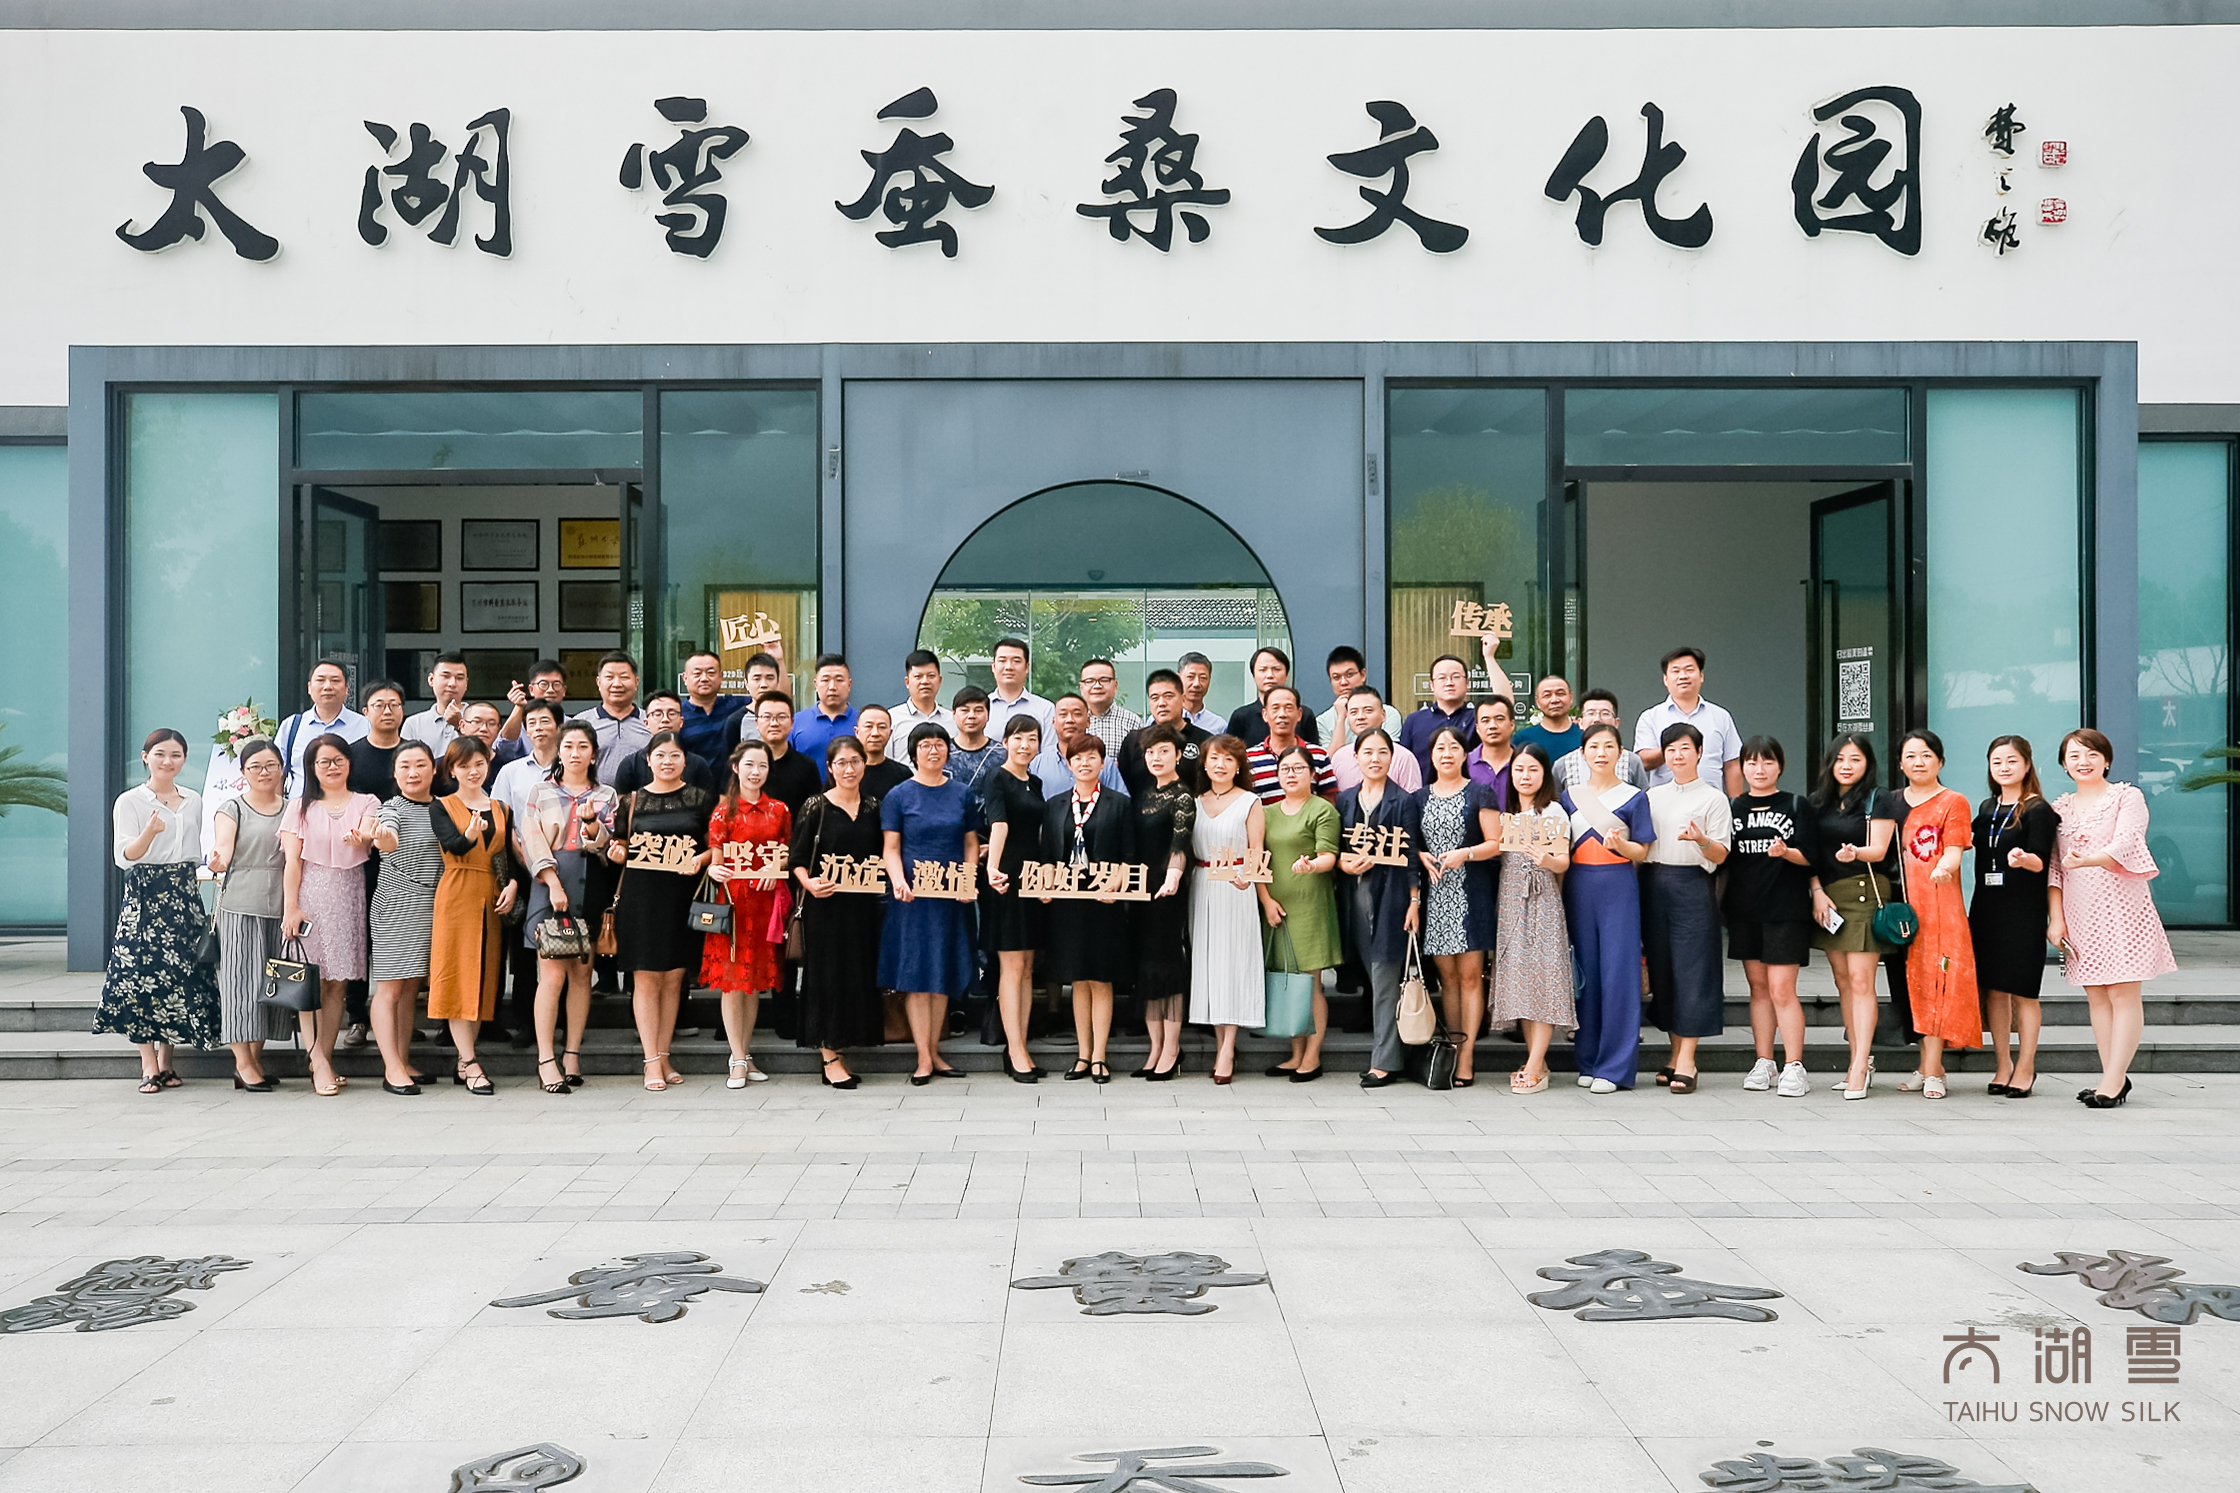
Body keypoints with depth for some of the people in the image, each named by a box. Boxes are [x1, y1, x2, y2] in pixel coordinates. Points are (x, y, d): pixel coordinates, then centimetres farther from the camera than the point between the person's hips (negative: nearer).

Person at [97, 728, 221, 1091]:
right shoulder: (130, 801, -1)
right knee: (144, 975, -8)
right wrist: (149, 833, -27)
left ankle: (166, 1062, 9)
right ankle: (149, 1066, -3)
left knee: (181, 974, 1)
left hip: (185, 894, 4)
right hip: (145, 895, -4)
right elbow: (125, 855, -10)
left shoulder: (194, 801, 13)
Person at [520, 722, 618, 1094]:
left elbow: (607, 846, 5)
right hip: (551, 882, -2)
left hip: (591, 885, 2)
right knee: (552, 972, -11)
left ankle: (572, 1055, 7)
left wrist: (591, 821, -16)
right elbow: (534, 842, -1)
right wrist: (554, 884, -13)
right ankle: (546, 1060, -11)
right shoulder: (540, 793, 10)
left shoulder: (606, 797, 14)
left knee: (582, 973, 1)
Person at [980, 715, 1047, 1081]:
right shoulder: (996, 778, -8)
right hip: (1005, 879, -7)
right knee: (1012, 966, -6)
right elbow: (998, 824, -25)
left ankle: (1019, 1049, 13)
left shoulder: (1035, 783, 14)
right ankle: (1015, 1051, -2)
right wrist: (992, 868, -39)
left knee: (1027, 968, 8)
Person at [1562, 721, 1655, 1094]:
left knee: (1618, 972, -6)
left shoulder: (1634, 797, 3)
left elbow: (1641, 853, 0)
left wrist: (1619, 843, -20)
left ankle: (1614, 1067, -3)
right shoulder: (1569, 797, 11)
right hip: (1579, 887, 3)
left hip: (1618, 887, -3)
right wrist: (1558, 897, 5)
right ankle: (1588, 1061, 13)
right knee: (1585, 971, 4)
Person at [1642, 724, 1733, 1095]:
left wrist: (1701, 839, -23)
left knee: (1692, 969, -6)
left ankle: (1686, 1061, -4)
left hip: (1692, 884, -4)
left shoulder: (1713, 799, 2)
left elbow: (1720, 855, -4)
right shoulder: (1652, 796, 15)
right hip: (1653, 883, 4)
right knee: (1662, 967, 5)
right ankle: (1675, 1052, 15)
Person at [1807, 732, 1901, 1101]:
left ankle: (1859, 1066, -11)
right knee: (1842, 979, 7)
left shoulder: (1877, 800, -1)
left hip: (1864, 893, -5)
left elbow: (1878, 850, -9)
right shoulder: (1818, 801, 12)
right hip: (1826, 895, 5)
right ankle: (1861, 1059, 13)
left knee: (1860, 979, -10)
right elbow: (1809, 852, 11)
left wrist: (1855, 853, -30)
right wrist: (1817, 891, -1)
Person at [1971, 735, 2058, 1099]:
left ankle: (2025, 1069, 10)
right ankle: (2003, 1065, 18)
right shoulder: (1987, 808, 13)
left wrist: (2022, 859, -34)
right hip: (1986, 906, 6)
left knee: (2022, 990, -1)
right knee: (1993, 987, 7)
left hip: (2024, 909, -6)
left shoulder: (2038, 809, -6)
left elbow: (2040, 862, -16)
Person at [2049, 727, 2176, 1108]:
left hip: (2121, 905, -5)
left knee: (2123, 992, -6)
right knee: (2096, 994, 5)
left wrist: (2087, 859, -35)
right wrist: (2056, 916, 1)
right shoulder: (2059, 808, 13)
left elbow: (2124, 846, -16)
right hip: (2079, 911, 5)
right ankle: (2115, 1079, 10)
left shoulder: (2127, 797, 0)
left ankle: (2114, 1079, -7)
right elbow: (2053, 867, 10)